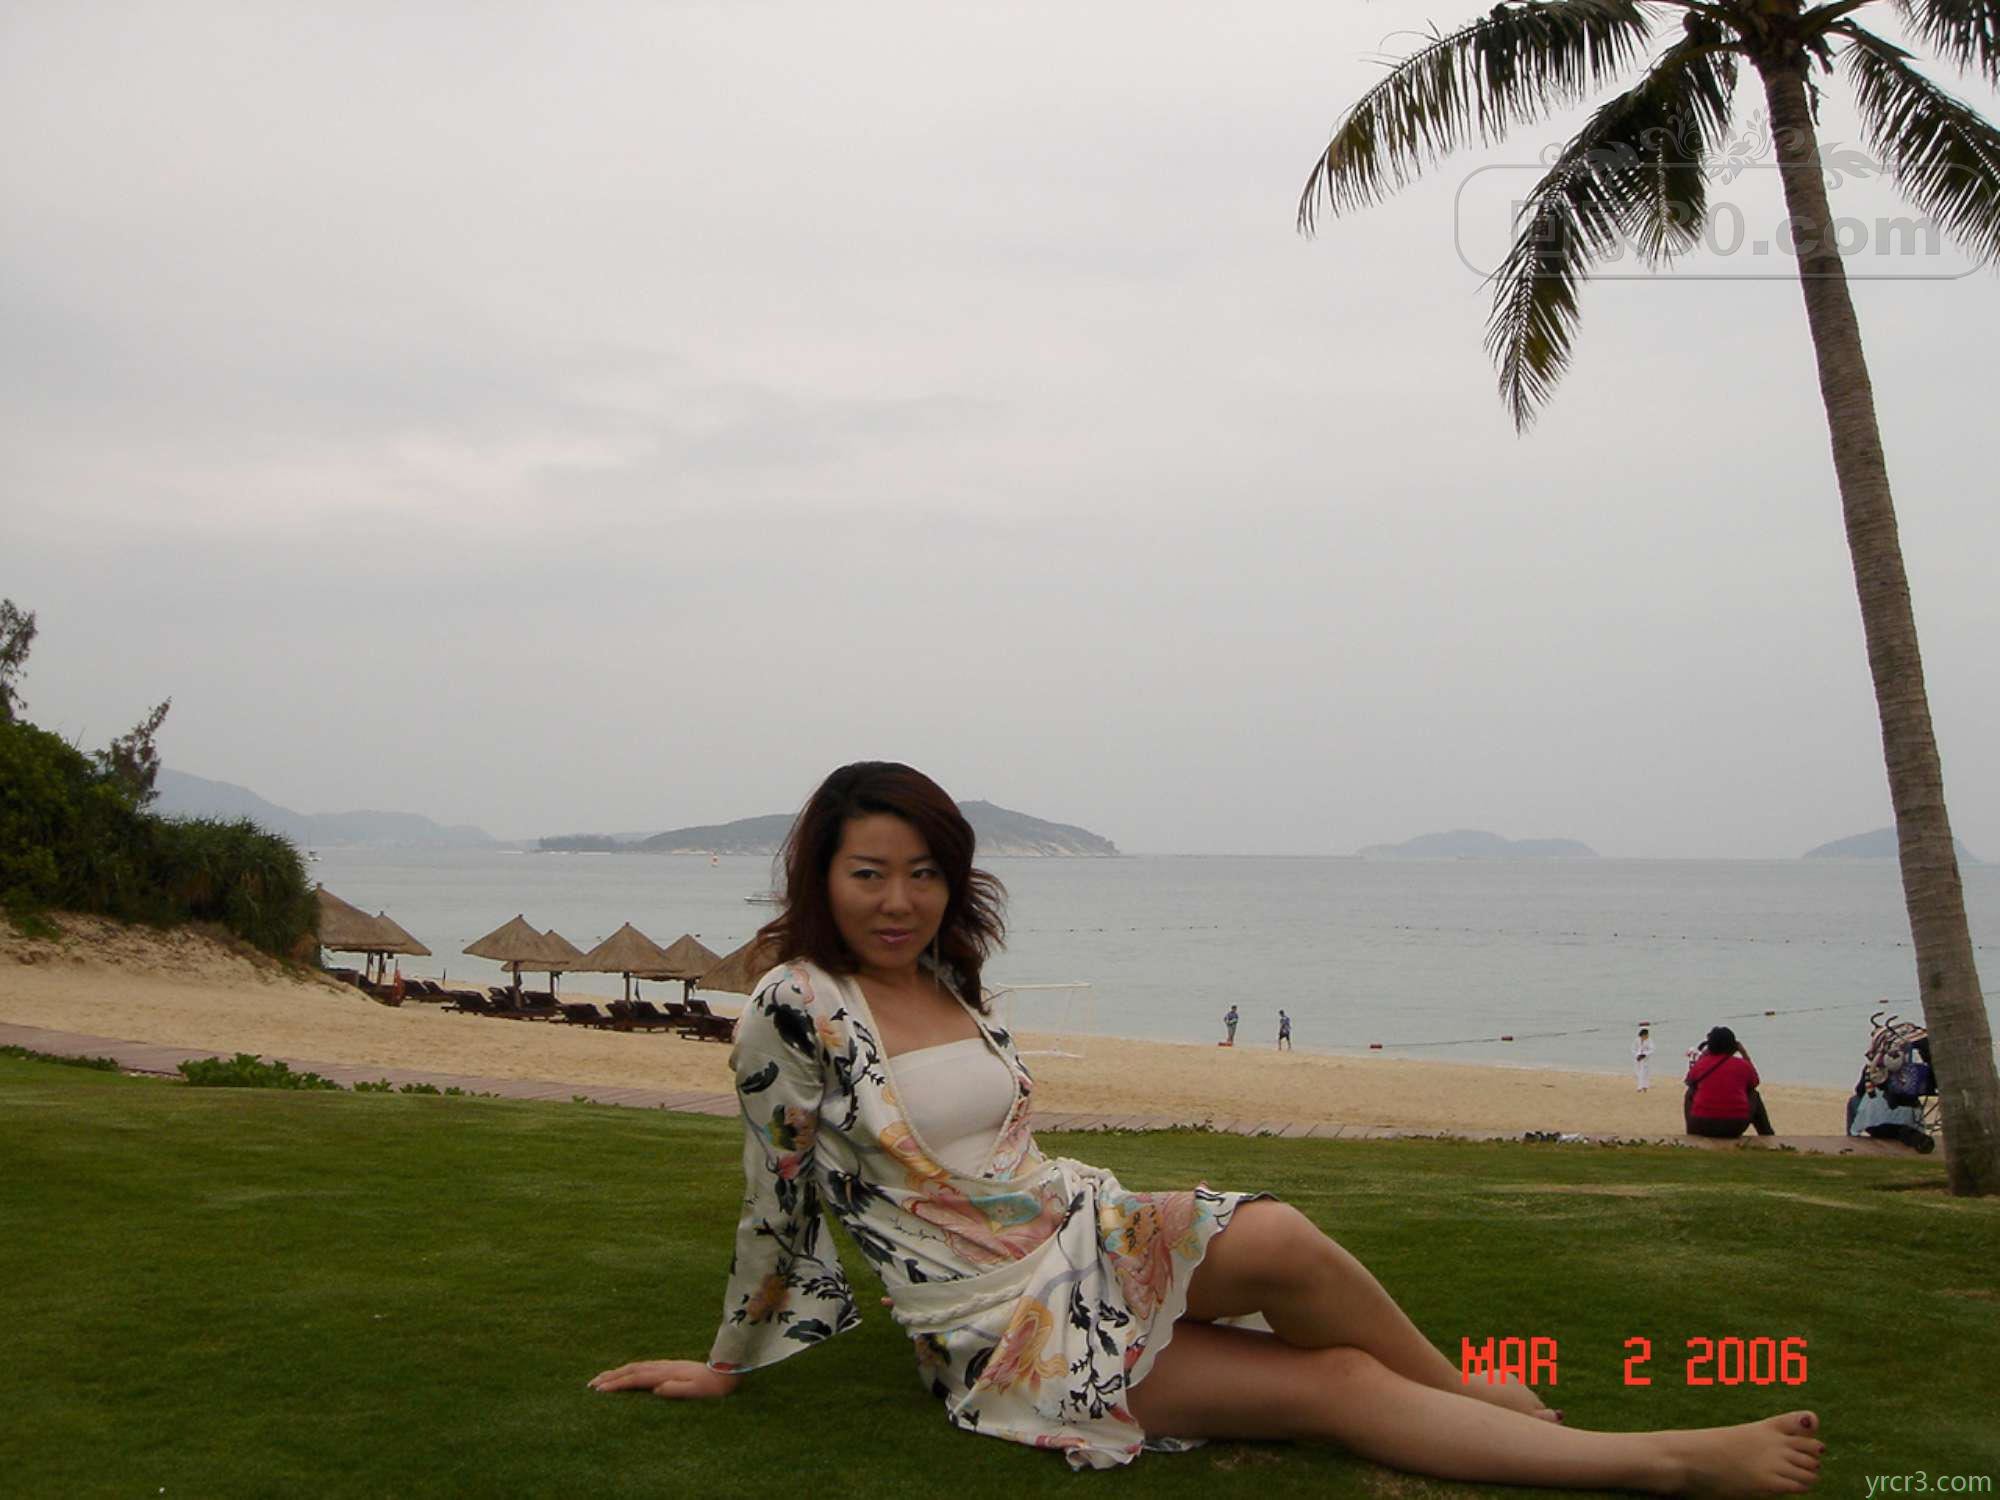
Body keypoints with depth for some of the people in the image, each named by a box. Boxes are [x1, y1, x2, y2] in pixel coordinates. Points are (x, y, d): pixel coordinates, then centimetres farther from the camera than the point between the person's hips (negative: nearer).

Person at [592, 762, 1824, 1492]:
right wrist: (726, 1365, 5)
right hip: (1002, 1331, -5)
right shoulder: (795, 1010, -12)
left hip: (1095, 1231, 5)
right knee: (1337, 1384, -20)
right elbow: (779, 1202, -2)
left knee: (1277, 1238, -28)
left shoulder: (953, 985, 9)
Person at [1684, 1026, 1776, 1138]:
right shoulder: (1743, 1065, 4)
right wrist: (1744, 1054, 28)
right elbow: (1754, 1083, 25)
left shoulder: (1699, 1065, 4)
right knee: (1754, 1095, 29)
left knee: (1690, 1093, 31)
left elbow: (1689, 1081, 25)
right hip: (1736, 1127, 0)